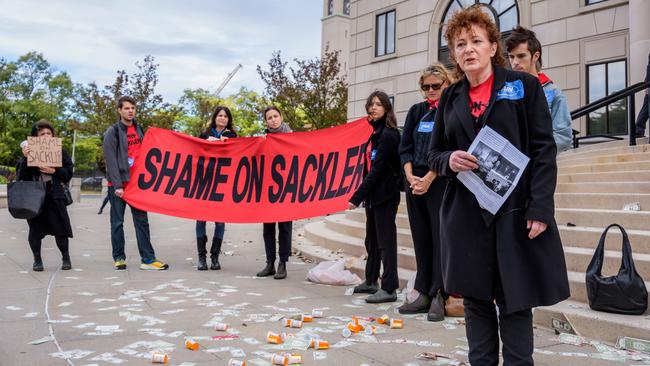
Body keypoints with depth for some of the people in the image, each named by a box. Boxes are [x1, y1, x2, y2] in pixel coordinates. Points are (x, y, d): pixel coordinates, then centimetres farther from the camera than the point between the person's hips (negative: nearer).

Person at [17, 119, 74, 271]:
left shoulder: (60, 151, 5)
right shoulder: (29, 151, 5)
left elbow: (68, 172, 2)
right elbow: (20, 175, -1)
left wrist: (54, 171, -14)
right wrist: (25, 158, -14)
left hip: (54, 195, -1)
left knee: (60, 227, -1)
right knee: (35, 229, 4)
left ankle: (66, 258, 15)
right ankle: (37, 260, 18)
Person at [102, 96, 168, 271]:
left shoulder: (139, 129, 13)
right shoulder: (113, 132, -3)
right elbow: (110, 160, -10)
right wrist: (117, 185, -16)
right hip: (118, 184, -4)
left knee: (141, 220, 1)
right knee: (117, 221, 5)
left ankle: (147, 259, 2)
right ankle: (119, 258, 15)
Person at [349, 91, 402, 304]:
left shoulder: (388, 134, -14)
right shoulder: (376, 132, 14)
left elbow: (377, 169, -18)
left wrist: (357, 197, -19)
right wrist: (363, 195, 9)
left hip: (385, 195, -10)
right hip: (374, 194, 10)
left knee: (385, 240, -6)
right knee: (372, 239, 17)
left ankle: (389, 288, 0)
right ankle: (371, 281, 29)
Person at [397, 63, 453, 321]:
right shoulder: (416, 112, 15)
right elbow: (405, 147, 11)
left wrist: (428, 179, -13)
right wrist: (410, 176, -4)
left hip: (441, 182, -5)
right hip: (414, 182, 6)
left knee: (440, 238, -4)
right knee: (421, 239, 8)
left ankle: (438, 296, 3)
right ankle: (424, 294, 16)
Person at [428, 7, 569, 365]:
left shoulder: (524, 85, 3)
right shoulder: (449, 98, 13)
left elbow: (544, 150, -3)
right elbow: (434, 155, 15)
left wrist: (540, 208, -12)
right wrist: (449, 161, -9)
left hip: (515, 211, -3)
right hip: (466, 214, 3)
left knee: (514, 301, 2)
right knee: (475, 299, 8)